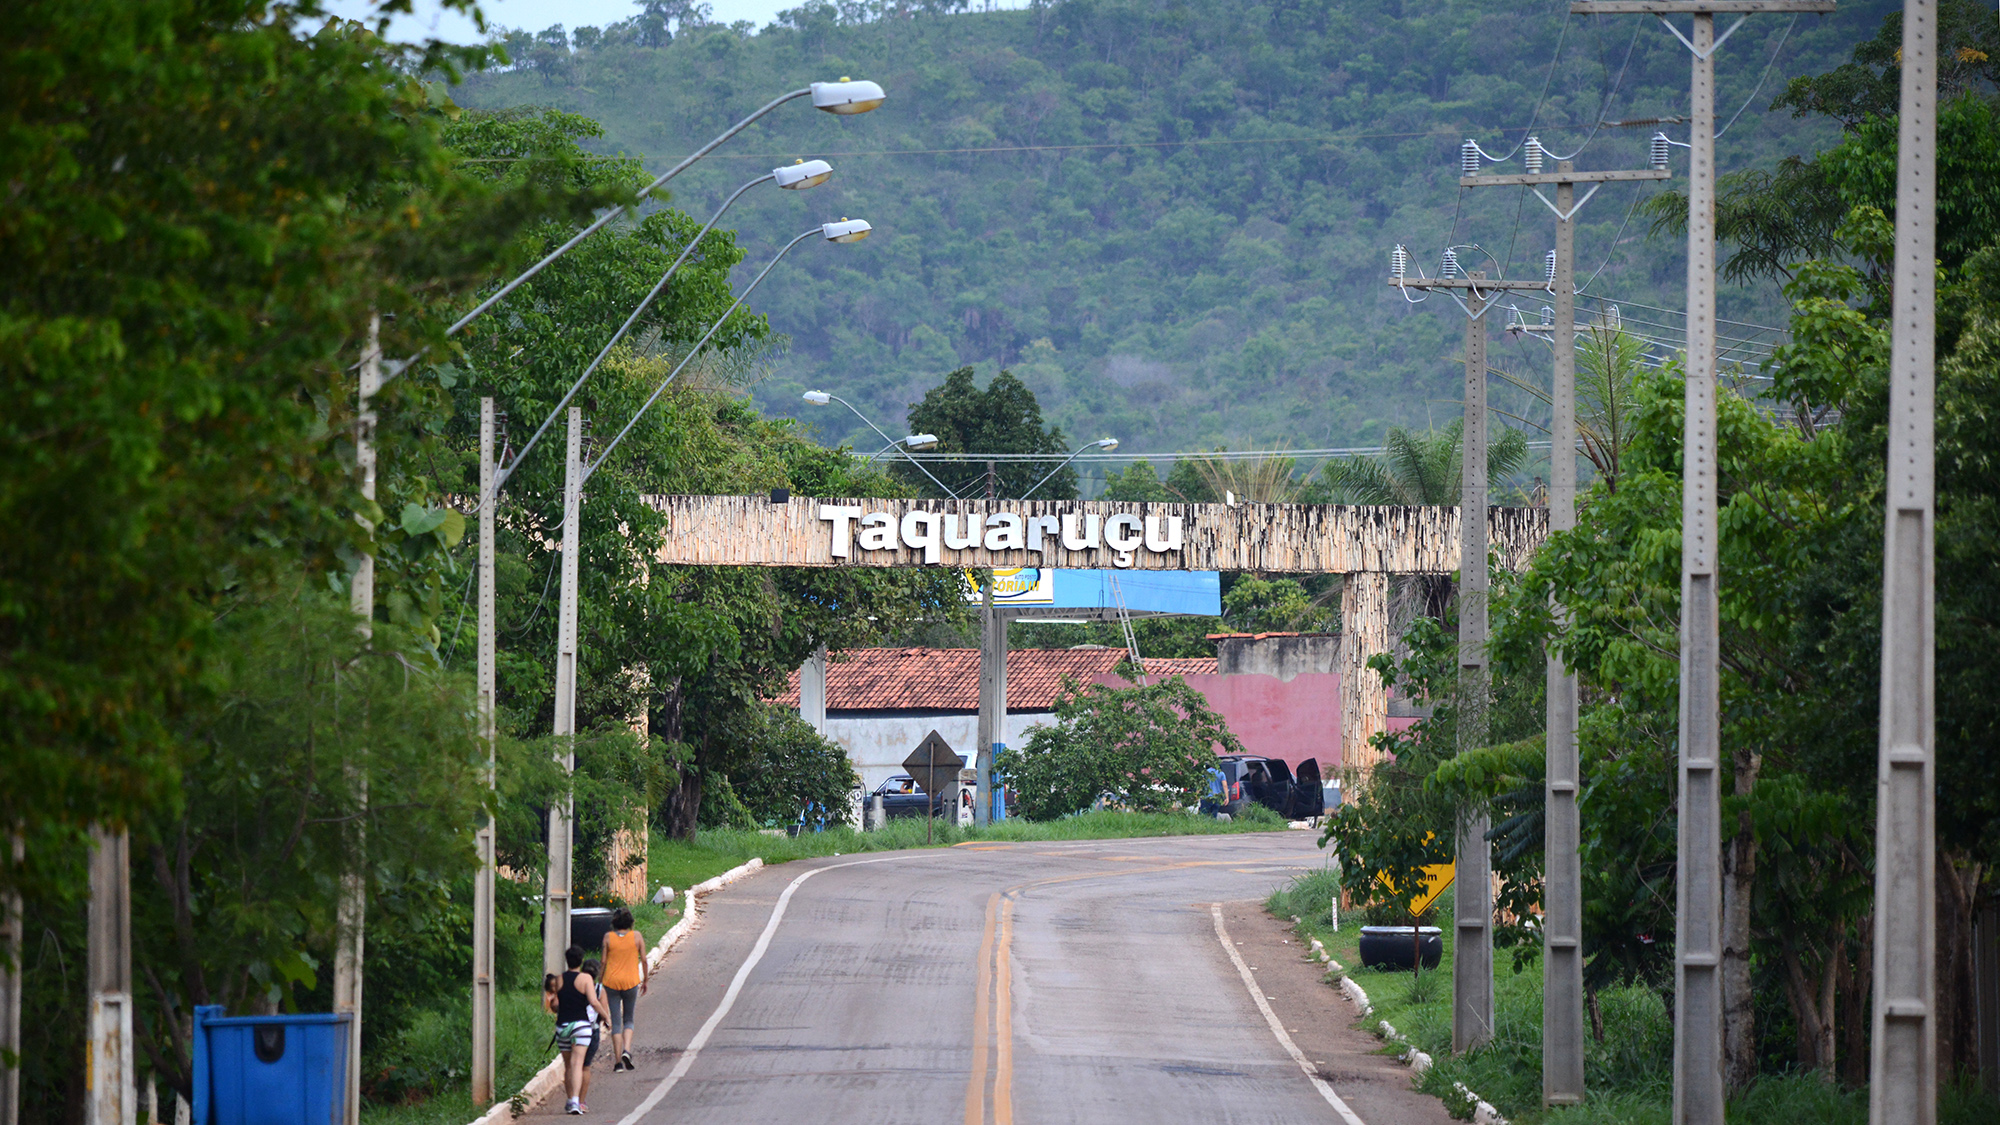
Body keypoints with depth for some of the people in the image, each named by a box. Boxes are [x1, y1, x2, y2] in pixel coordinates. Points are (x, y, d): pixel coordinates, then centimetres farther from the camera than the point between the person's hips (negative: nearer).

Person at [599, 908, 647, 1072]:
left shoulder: (608, 937, -3)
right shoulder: (636, 936, -3)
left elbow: (603, 962, -2)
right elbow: (643, 960, 0)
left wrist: (601, 982, 8)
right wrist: (645, 980, 13)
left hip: (612, 981, 0)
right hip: (631, 982, 0)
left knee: (616, 1022, 6)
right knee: (628, 1020, 15)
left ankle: (618, 1062, 3)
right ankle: (627, 1051, -8)